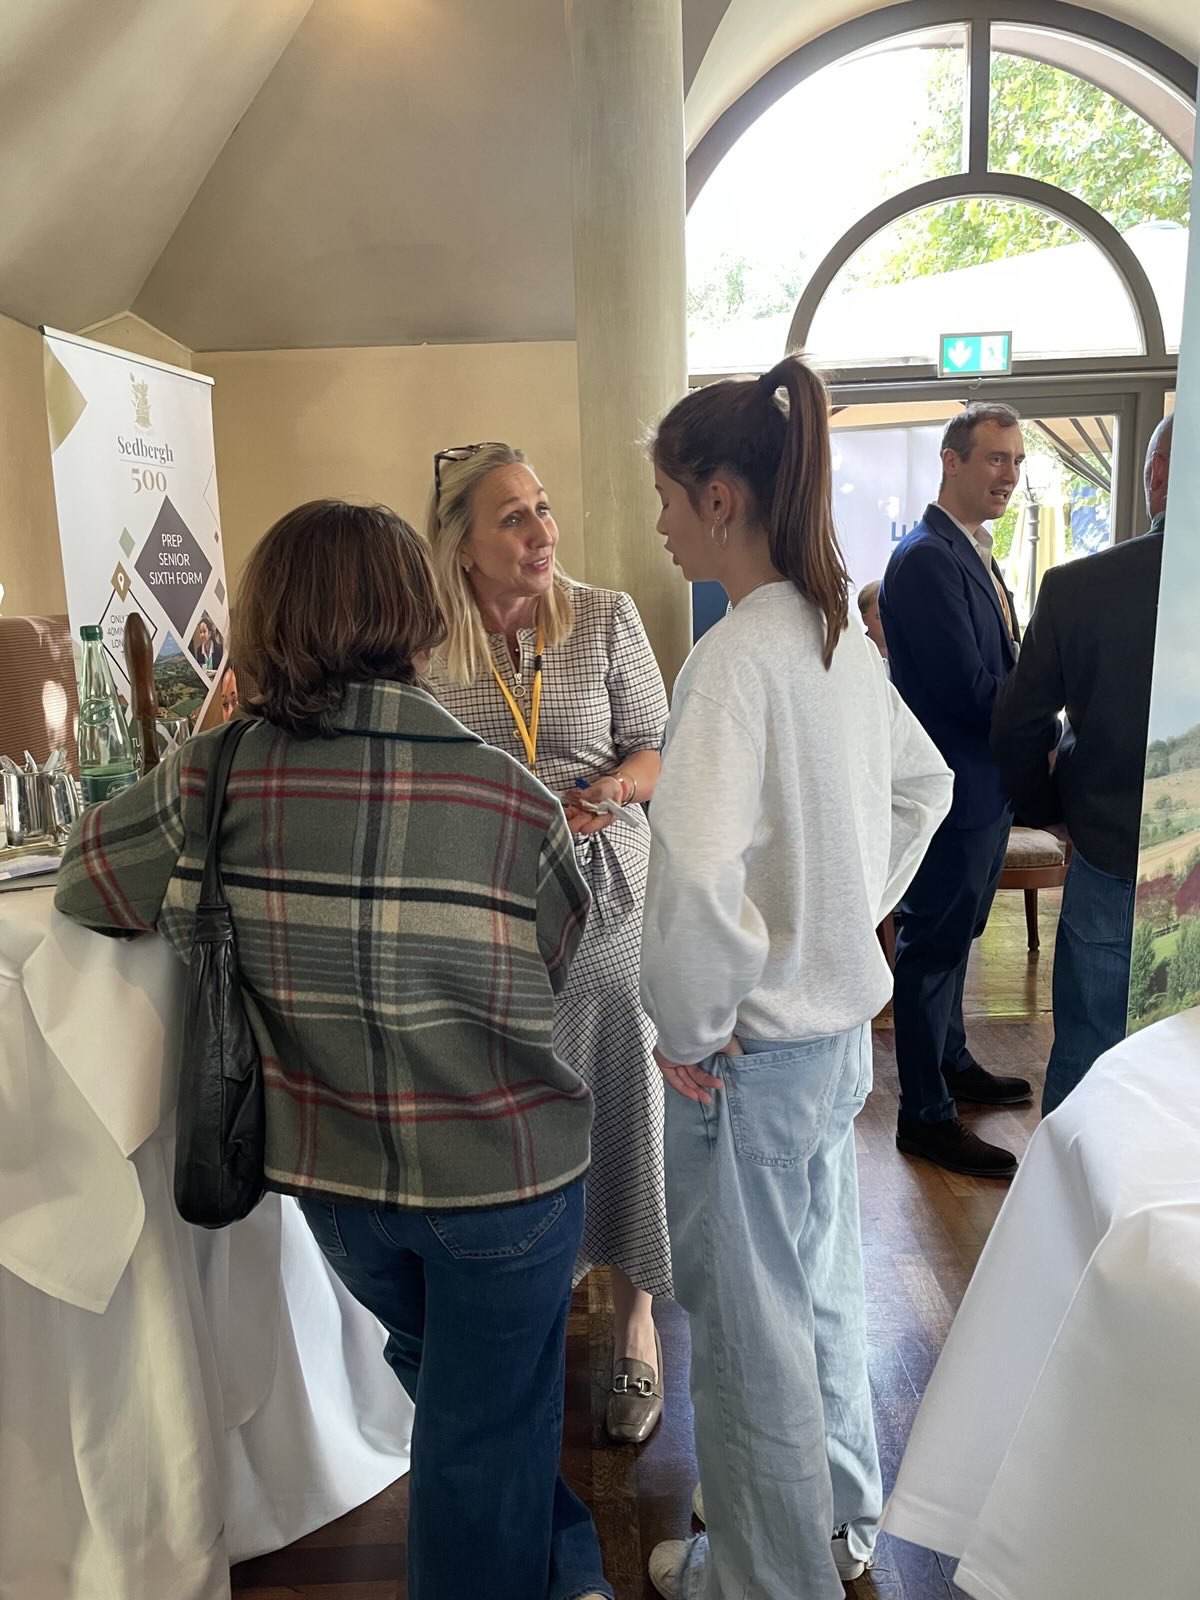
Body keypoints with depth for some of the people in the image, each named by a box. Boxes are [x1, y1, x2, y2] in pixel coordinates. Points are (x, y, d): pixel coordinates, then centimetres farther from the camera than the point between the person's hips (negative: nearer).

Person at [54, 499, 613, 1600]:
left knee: (446, 1379, 31)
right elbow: (556, 968, -8)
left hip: (335, 1177, 4)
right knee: (483, 1436, 19)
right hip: (502, 1172, -3)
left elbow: (88, 881, 0)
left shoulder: (216, 778, -15)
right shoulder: (512, 800, -21)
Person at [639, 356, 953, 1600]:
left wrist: (688, 1029, -19)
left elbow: (698, 875, -35)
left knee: (749, 1331, 13)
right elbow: (923, 787, 18)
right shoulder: (840, 633, 4)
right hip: (840, 1020, 9)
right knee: (820, 1283, 26)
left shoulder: (735, 655, -24)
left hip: (753, 1048, -9)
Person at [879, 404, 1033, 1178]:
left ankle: (951, 1061, 40)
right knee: (933, 946, 2)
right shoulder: (927, 560, -20)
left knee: (954, 936, 22)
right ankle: (926, 1114, 16)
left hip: (987, 786, 10)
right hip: (953, 791, -10)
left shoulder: (974, 555, 13)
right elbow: (972, 691, -24)